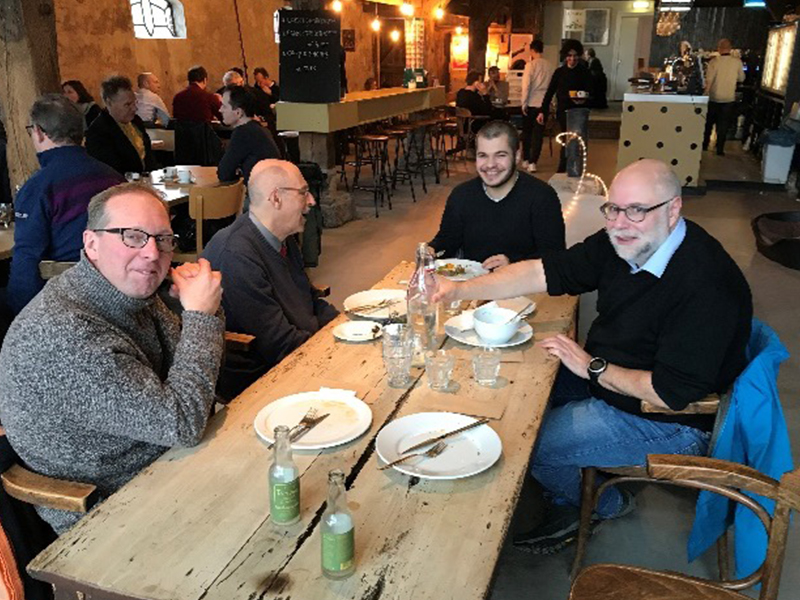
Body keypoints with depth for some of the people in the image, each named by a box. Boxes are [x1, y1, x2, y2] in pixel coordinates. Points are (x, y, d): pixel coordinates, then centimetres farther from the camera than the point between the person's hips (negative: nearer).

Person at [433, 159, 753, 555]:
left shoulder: (705, 285, -31)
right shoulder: (621, 243, -7)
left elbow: (671, 394, -30)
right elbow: (544, 272, -5)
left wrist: (592, 368, -19)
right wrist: (460, 290, -13)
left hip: (669, 422, -8)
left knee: (528, 442, -10)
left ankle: (600, 504, 21)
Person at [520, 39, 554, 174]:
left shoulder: (531, 65, -8)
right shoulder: (549, 65, 3)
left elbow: (526, 85, -13)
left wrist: (524, 103, -6)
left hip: (531, 103, -2)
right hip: (544, 103, 2)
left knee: (527, 132, 14)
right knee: (538, 134, 4)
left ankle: (525, 160, 21)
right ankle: (532, 162, -2)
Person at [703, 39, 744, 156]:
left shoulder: (714, 61, -10)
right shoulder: (737, 62, -6)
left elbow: (709, 80, -12)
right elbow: (741, 78, 5)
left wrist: (706, 94, -2)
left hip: (714, 98, 0)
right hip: (729, 99, 0)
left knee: (709, 123, 17)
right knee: (723, 125, 8)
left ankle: (705, 145, 25)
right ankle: (720, 149, 8)